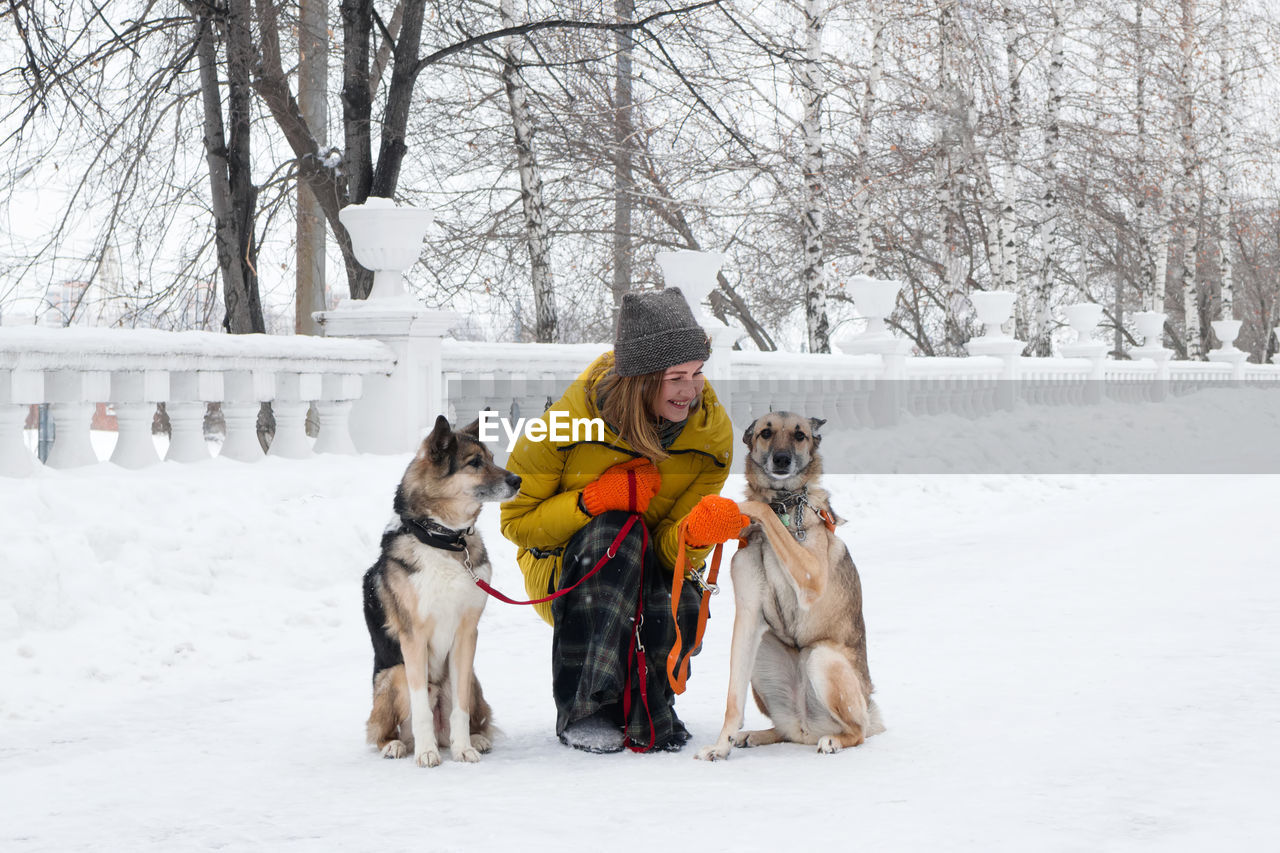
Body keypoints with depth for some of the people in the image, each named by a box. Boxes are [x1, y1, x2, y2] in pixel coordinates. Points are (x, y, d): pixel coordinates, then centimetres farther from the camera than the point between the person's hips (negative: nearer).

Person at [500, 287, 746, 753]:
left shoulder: (711, 431, -13)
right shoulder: (570, 420, -20)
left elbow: (671, 551, -17)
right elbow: (516, 521, -11)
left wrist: (697, 533, -42)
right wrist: (593, 501, -27)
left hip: (649, 576, 2)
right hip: (565, 574, -2)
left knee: (678, 612, -35)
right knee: (616, 533, -37)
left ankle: (643, 710, -1)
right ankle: (583, 710, -28)